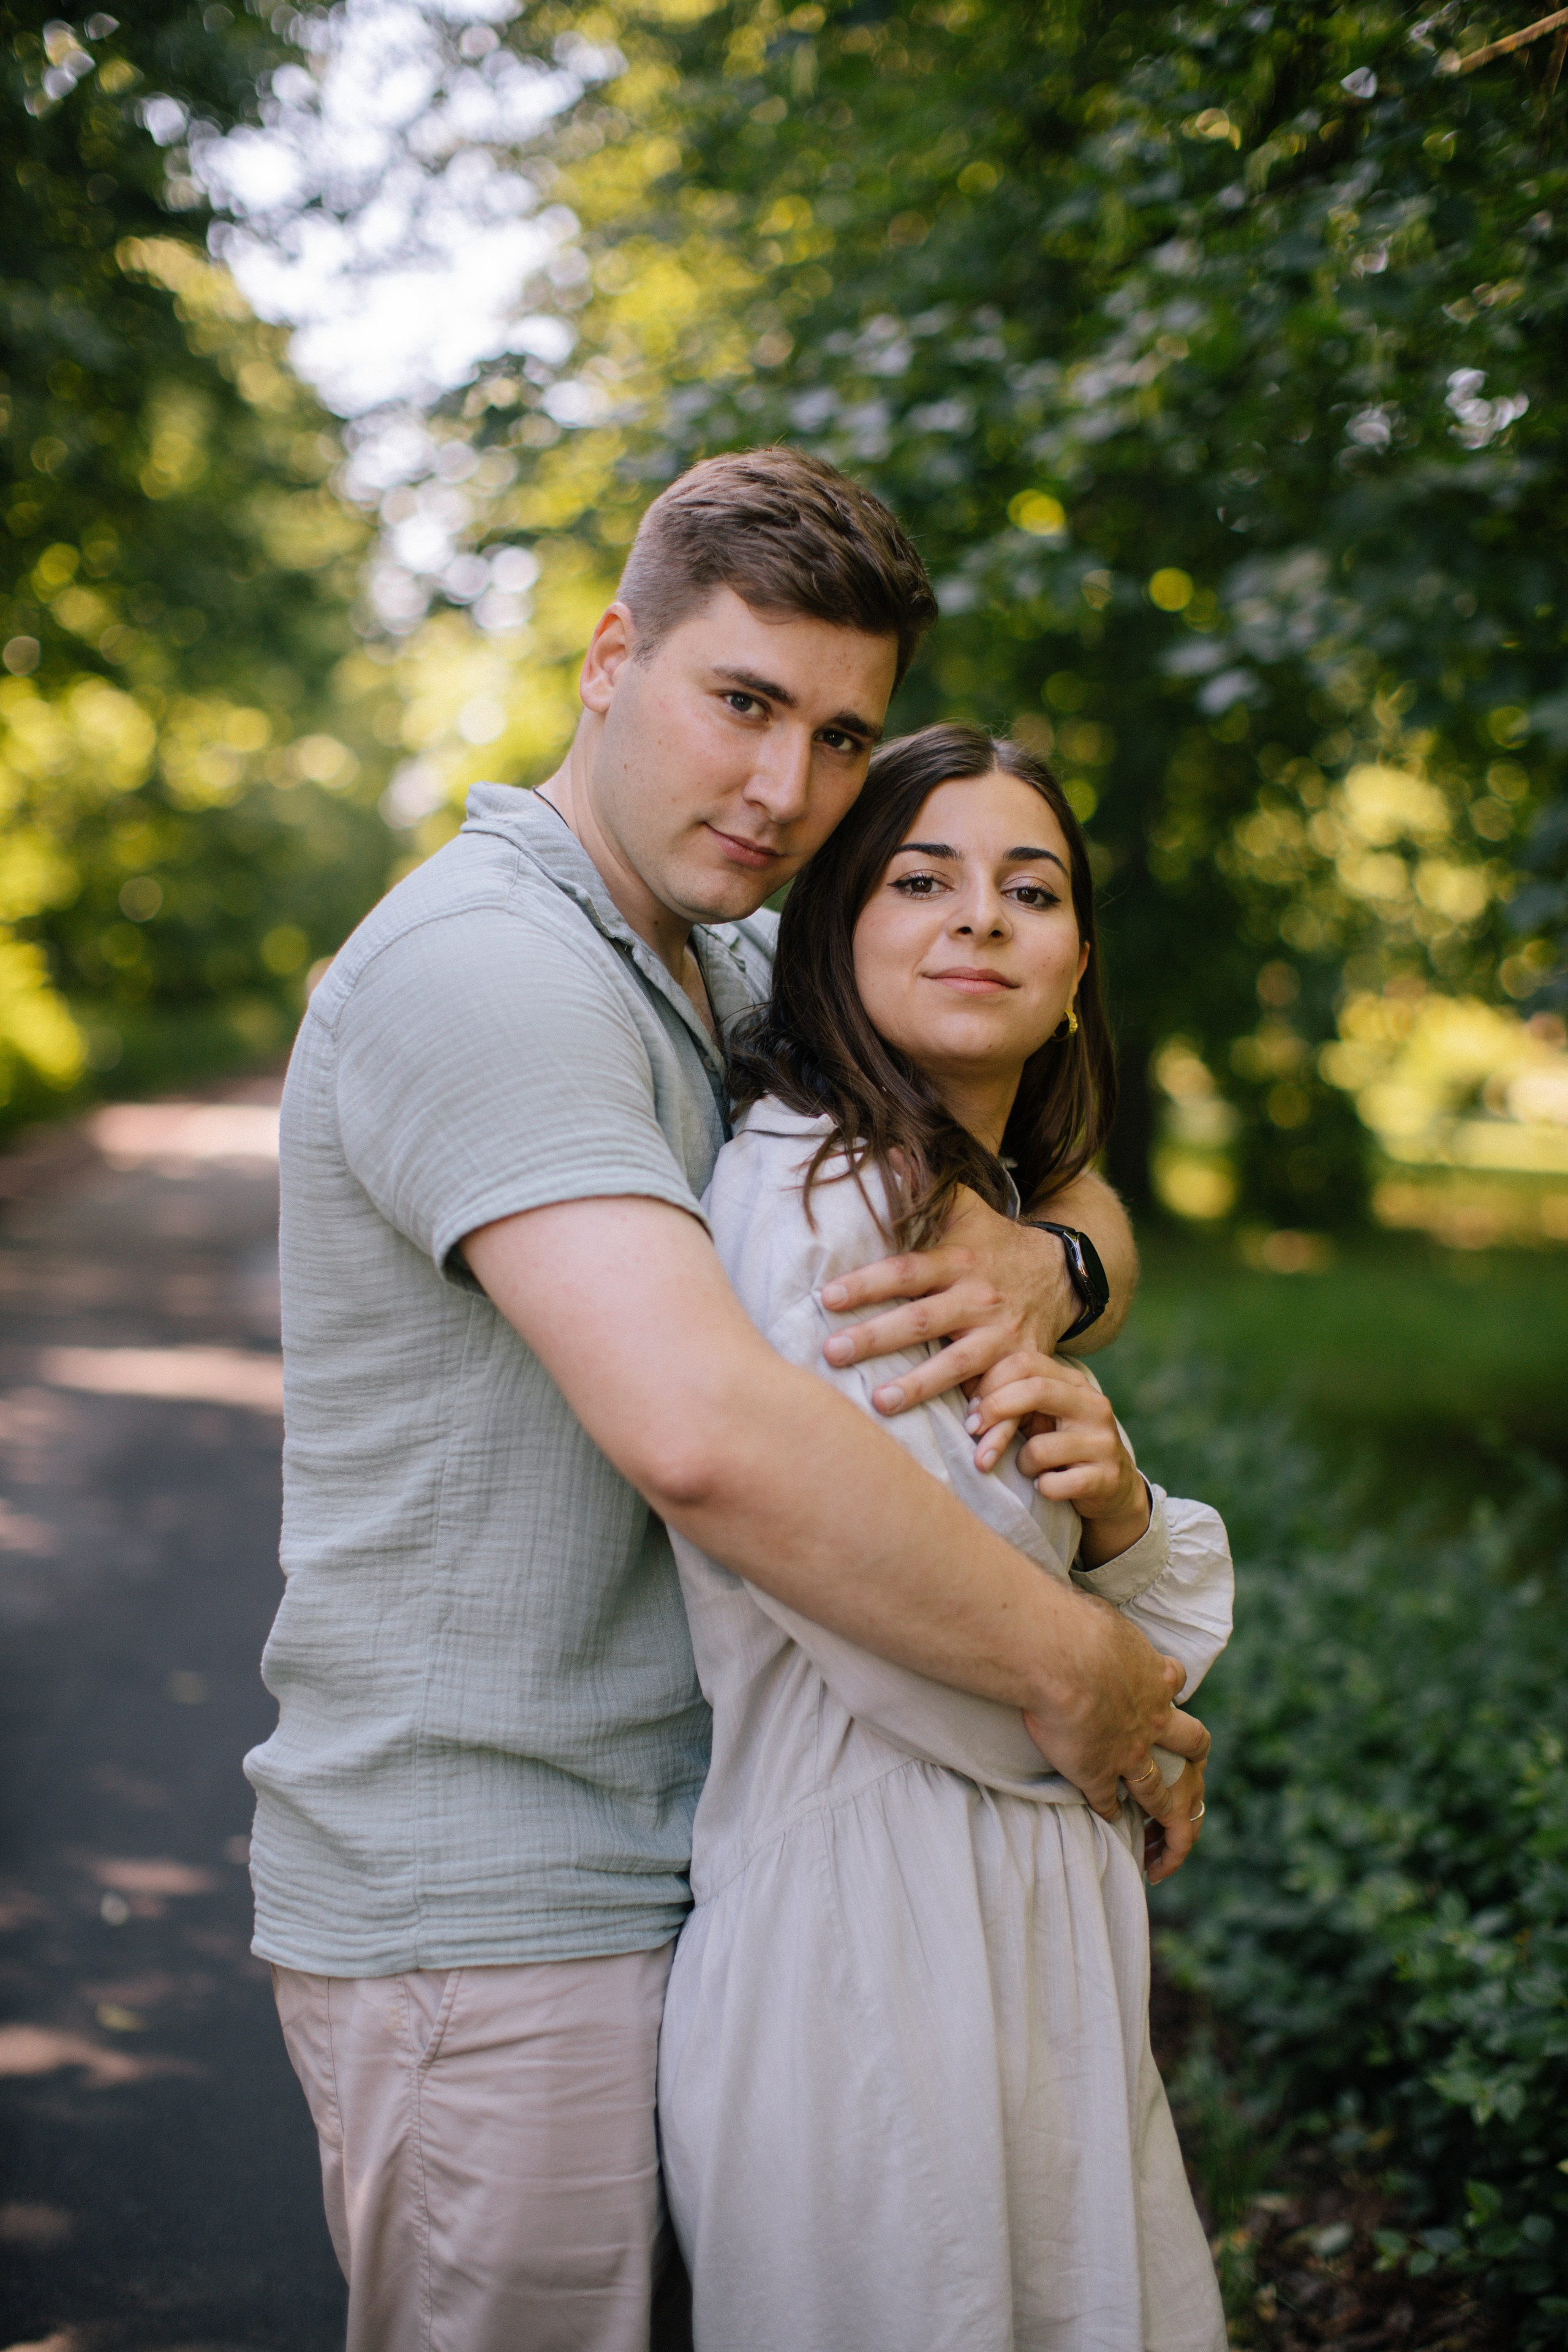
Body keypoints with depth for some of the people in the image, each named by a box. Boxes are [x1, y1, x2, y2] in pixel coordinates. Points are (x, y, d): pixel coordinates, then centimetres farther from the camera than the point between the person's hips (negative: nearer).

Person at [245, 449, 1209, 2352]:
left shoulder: (732, 974, 10)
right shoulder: (485, 965, -21)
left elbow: (1084, 1194, 12)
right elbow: (704, 1432, -35)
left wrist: (1046, 1264, -13)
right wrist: (1076, 1675, -23)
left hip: (664, 1867, 9)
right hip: (484, 1910, -9)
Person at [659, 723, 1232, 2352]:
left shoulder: (998, 1226, 12)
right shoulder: (801, 1199, -17)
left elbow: (1161, 1634, 11)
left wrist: (1118, 1515, -12)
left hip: (1037, 1934, 9)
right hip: (868, 1946, -9)